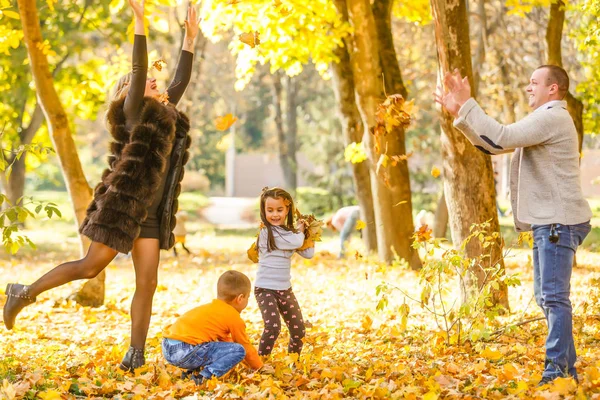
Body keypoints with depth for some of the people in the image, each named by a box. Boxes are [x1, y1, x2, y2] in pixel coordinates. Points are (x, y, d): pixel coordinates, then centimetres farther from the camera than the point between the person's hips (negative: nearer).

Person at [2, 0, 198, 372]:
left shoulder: (165, 113, 18)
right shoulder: (133, 111, -1)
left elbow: (182, 80, 27)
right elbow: (139, 69, -13)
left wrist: (190, 39, 27)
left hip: (151, 212, 7)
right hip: (123, 202, -7)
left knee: (147, 283, 0)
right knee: (91, 267, -2)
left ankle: (135, 355, 3)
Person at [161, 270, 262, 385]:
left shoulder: (212, 307, 29)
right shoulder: (234, 317, 1)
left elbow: (225, 340, 42)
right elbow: (247, 348, 11)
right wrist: (260, 367, 29)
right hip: (186, 352, -9)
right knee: (239, 350, -7)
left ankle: (192, 371, 16)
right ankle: (205, 377, -14)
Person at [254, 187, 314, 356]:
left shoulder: (288, 232, 8)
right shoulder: (266, 232, -17)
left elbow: (308, 253, 8)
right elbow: (296, 242, -22)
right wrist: (300, 230, -2)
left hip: (285, 289, 7)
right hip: (265, 289, -7)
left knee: (298, 330, 8)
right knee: (273, 327, -22)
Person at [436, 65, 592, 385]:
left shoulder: (552, 117, -12)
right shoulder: (542, 120, 22)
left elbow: (500, 138, -22)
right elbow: (491, 145, 18)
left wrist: (467, 105, -16)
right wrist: (458, 113, 9)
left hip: (559, 221, -11)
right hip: (546, 223, 11)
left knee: (554, 297, -12)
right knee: (545, 297, 13)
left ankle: (556, 372, -12)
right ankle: (567, 369, 19)